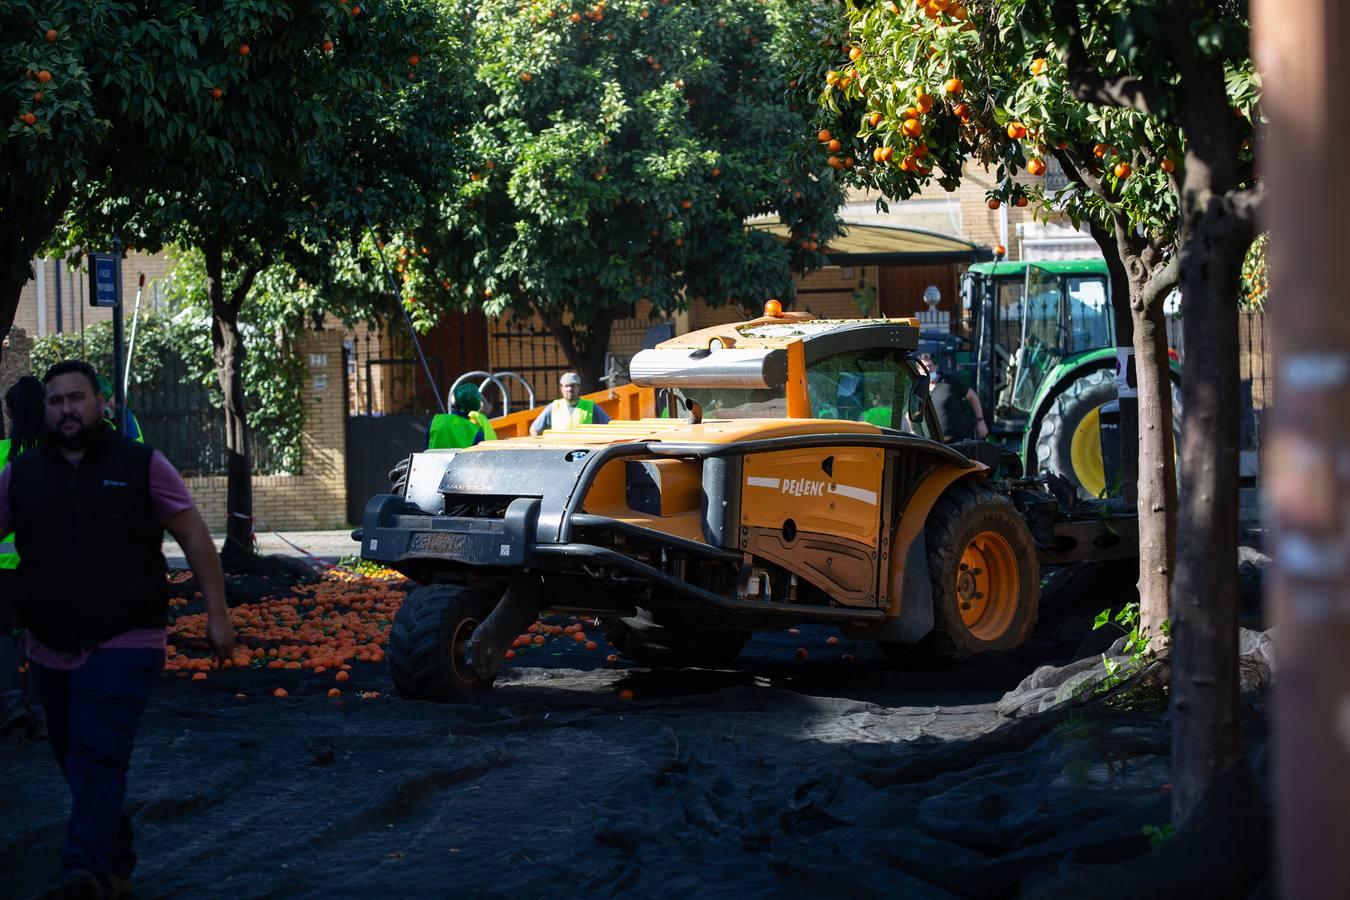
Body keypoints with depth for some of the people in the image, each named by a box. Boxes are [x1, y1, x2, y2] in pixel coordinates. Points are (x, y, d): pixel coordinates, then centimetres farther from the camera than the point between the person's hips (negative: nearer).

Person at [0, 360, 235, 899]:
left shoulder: (140, 465, 0)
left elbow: (194, 538, 2)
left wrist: (217, 614, -4)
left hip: (123, 648, -5)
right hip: (50, 650, 5)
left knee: (99, 756, -19)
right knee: (77, 764, 11)